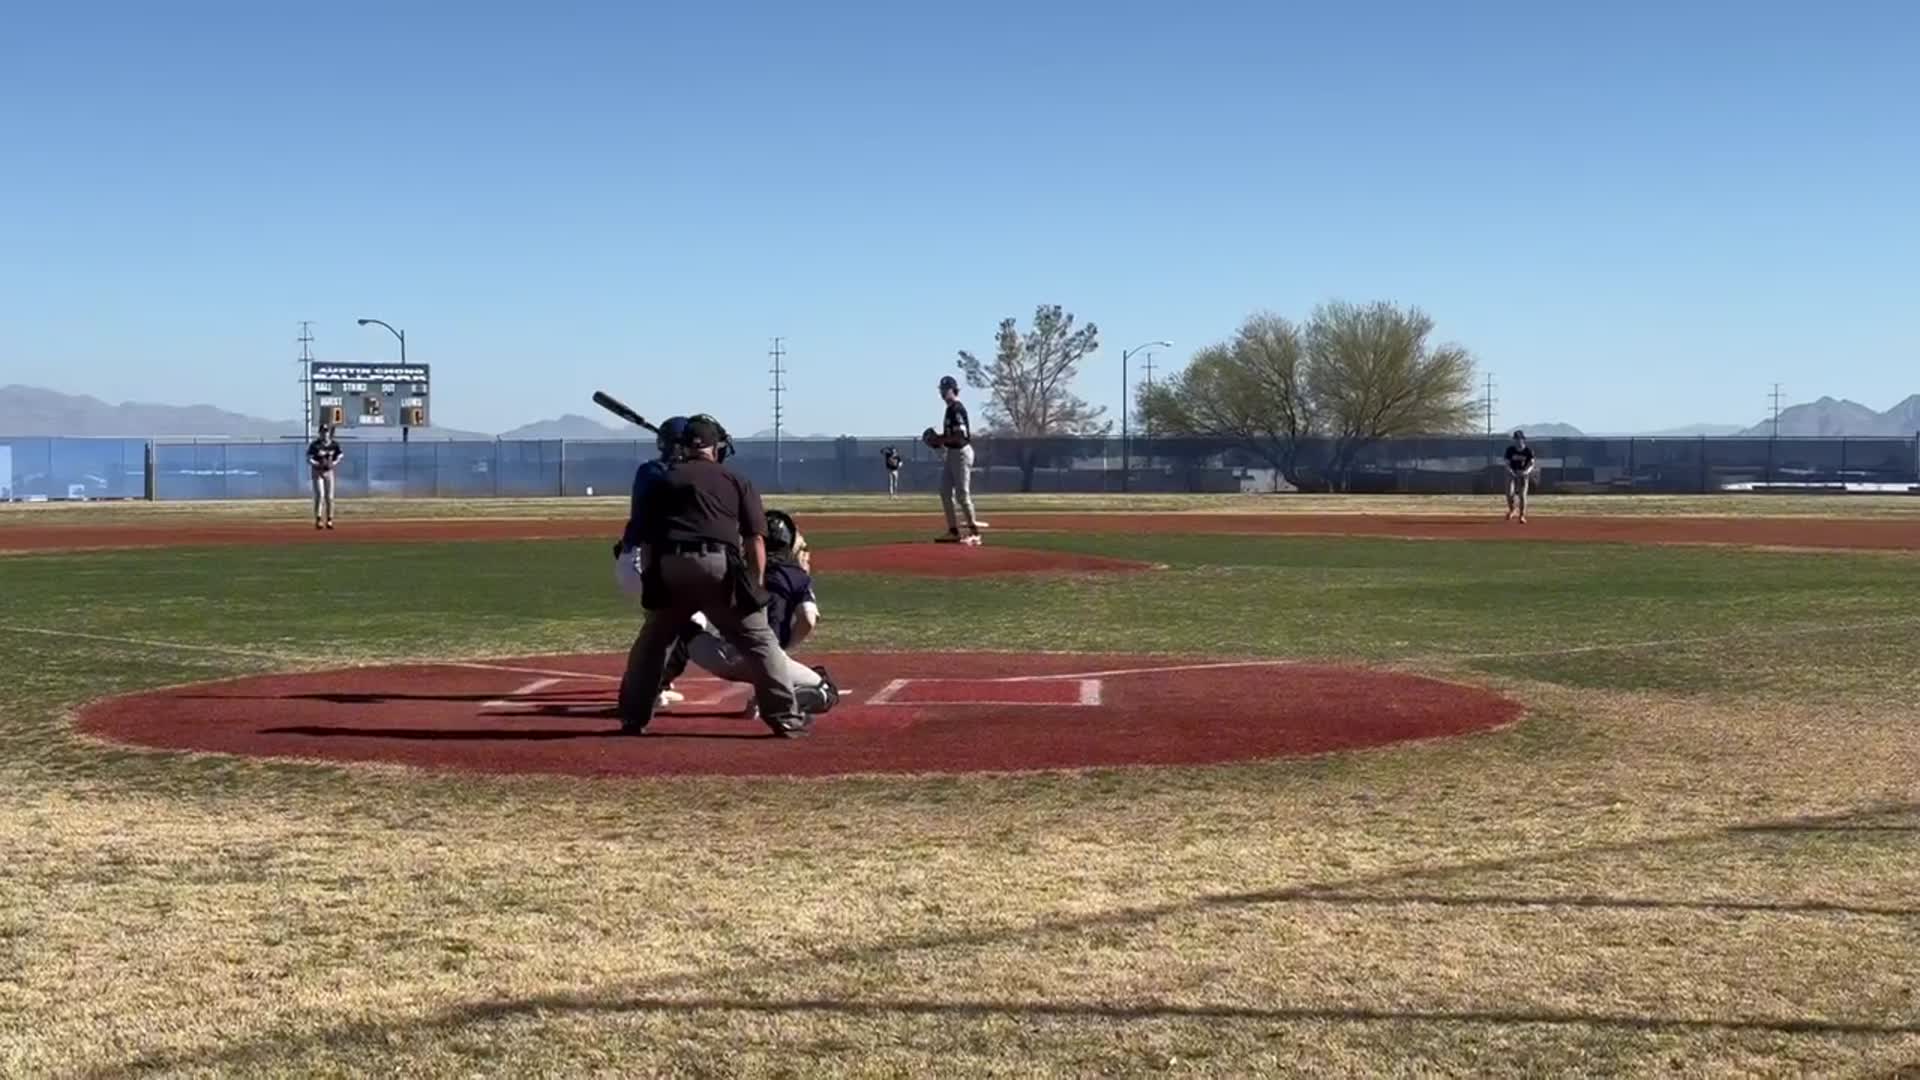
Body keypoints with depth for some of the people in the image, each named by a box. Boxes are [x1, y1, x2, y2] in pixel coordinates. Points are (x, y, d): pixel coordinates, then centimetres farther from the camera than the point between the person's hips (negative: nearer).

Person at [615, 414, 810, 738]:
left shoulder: (662, 483, 21)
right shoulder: (736, 481, 17)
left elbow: (646, 542, 16)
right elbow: (755, 539, 8)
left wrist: (652, 584, 19)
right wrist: (756, 589, 10)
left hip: (667, 567, 2)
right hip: (719, 565, -2)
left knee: (652, 641, 22)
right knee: (758, 640, 7)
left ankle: (633, 718, 24)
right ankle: (787, 717, 3)